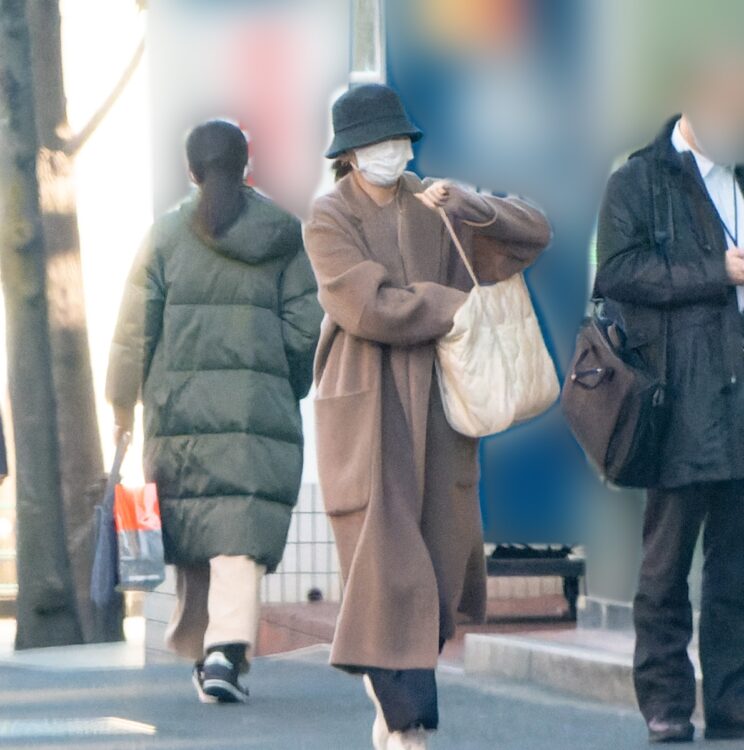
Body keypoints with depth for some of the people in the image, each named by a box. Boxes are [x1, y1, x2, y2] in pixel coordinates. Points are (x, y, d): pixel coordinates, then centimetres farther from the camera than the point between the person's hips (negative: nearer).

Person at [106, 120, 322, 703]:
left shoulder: (167, 234, 3)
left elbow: (136, 328, 1)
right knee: (241, 538, -5)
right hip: (260, 409, -1)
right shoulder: (284, 236, 4)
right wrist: (289, 390, 15)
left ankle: (199, 648, 19)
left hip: (179, 407, 1)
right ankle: (227, 651, -20)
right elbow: (306, 328, 0)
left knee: (191, 531, 13)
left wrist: (123, 402, 9)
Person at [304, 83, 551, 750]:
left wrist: (467, 206, -14)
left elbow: (533, 233, 3)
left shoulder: (435, 208, 9)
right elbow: (369, 306, -18)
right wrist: (459, 306, -11)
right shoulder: (329, 220, -6)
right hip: (367, 412, -5)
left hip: (437, 407, 5)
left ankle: (389, 678, 31)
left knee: (444, 559, 6)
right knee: (386, 563, -8)